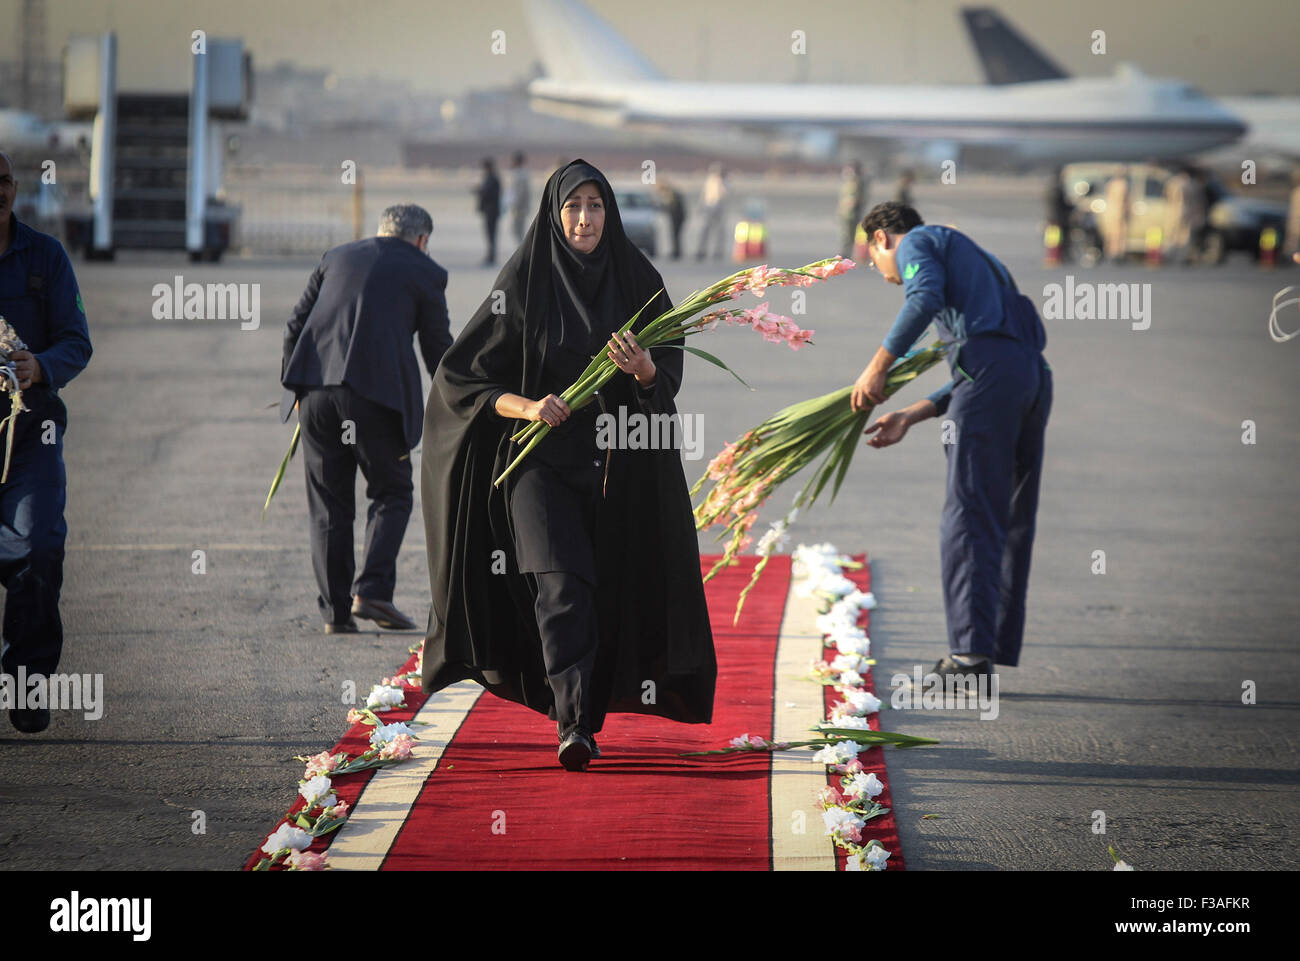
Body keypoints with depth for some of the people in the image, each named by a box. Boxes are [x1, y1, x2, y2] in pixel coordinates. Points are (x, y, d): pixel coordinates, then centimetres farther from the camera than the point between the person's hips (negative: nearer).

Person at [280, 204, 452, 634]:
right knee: (392, 493, 10)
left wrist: (293, 385, 27)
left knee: (329, 502, 9)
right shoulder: (424, 273, 9)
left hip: (314, 388, 4)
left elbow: (295, 325, 19)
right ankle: (372, 590, -7)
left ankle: (335, 610, 7)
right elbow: (438, 348, 12)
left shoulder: (337, 257, 21)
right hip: (376, 390, -4)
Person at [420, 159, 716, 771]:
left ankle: (586, 714, 26)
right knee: (560, 583, -20)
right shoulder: (522, 284, -2)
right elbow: (462, 375, 0)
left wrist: (643, 368, -22)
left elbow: (669, 376, 1)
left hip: (618, 463, 3)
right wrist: (526, 407, -16)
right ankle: (573, 723, -29)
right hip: (542, 461, -3)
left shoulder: (637, 280, 4)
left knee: (607, 590, 7)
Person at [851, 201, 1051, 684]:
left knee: (969, 518, -10)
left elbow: (925, 299, -12)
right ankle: (996, 647, 12)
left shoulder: (917, 242, 12)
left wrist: (877, 368, -7)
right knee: (1009, 524, 11)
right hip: (1034, 375, 9)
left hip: (991, 369, -9)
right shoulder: (975, 261, 37)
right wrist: (910, 416, 27)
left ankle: (973, 654, -17)